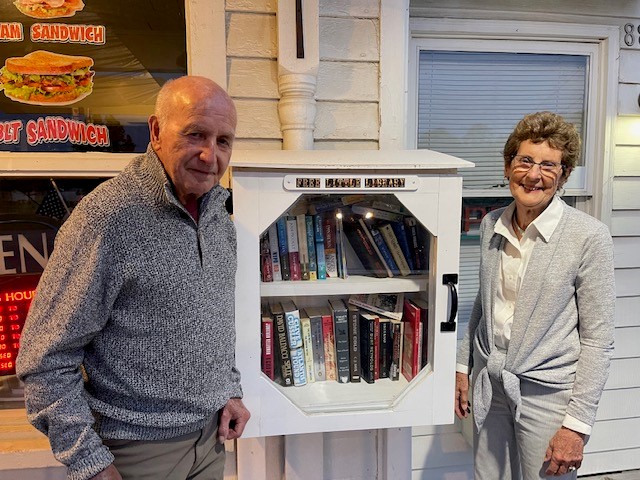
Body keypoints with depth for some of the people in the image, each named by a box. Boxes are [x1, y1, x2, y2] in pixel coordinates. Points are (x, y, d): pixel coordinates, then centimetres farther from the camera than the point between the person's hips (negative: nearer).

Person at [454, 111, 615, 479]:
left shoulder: (589, 237, -15)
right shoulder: (492, 225, 0)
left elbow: (598, 339, -12)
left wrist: (577, 423, -13)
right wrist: (464, 365, 12)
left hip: (548, 393, -4)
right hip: (490, 384, 5)